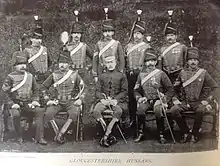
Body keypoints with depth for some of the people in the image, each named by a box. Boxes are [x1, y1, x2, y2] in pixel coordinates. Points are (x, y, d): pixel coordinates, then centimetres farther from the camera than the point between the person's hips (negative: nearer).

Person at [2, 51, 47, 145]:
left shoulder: (30, 76, 11)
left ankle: (39, 137, -20)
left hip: (28, 104, 3)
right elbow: (5, 91, -4)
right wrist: (12, 103, -14)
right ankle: (19, 137, -11)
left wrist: (35, 100, 5)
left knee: (40, 111, -23)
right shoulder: (10, 77, -1)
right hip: (16, 105, -3)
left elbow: (36, 89, 20)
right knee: (15, 114, -35)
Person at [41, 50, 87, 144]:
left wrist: (80, 99, -4)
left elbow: (83, 87, 10)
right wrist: (49, 99, 2)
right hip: (57, 102, 1)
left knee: (74, 113, -33)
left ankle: (60, 134, -23)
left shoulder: (74, 75, 5)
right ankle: (58, 134, -13)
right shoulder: (54, 75, 7)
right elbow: (44, 87, 14)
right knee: (48, 114, -27)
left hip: (71, 102, -1)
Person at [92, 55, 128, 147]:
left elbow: (124, 91, 4)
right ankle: (108, 133, -24)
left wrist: (115, 100, -13)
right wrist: (102, 99, -11)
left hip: (118, 100, -2)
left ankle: (106, 136, -30)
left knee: (118, 111, -36)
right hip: (104, 100, 2)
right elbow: (97, 91, 11)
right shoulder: (102, 76, 17)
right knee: (96, 111, -29)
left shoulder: (121, 76, 11)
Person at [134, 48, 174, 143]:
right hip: (146, 100, 2)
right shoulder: (141, 75, 11)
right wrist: (139, 98, -4)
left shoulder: (161, 74, 3)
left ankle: (161, 135, -18)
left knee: (158, 110, -34)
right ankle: (141, 134, -16)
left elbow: (170, 90, 3)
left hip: (158, 100, -2)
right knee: (140, 109, -30)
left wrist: (165, 100, -10)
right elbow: (136, 90, 16)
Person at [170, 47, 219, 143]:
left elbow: (215, 87, 3)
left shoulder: (203, 73, 1)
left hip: (198, 102, -2)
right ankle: (185, 133, -7)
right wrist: (175, 99, 2)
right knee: (173, 110, -26)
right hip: (185, 102, 2)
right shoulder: (183, 73, 7)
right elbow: (175, 88, 17)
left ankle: (194, 134, -13)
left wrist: (207, 100, -6)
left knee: (200, 110, -36)